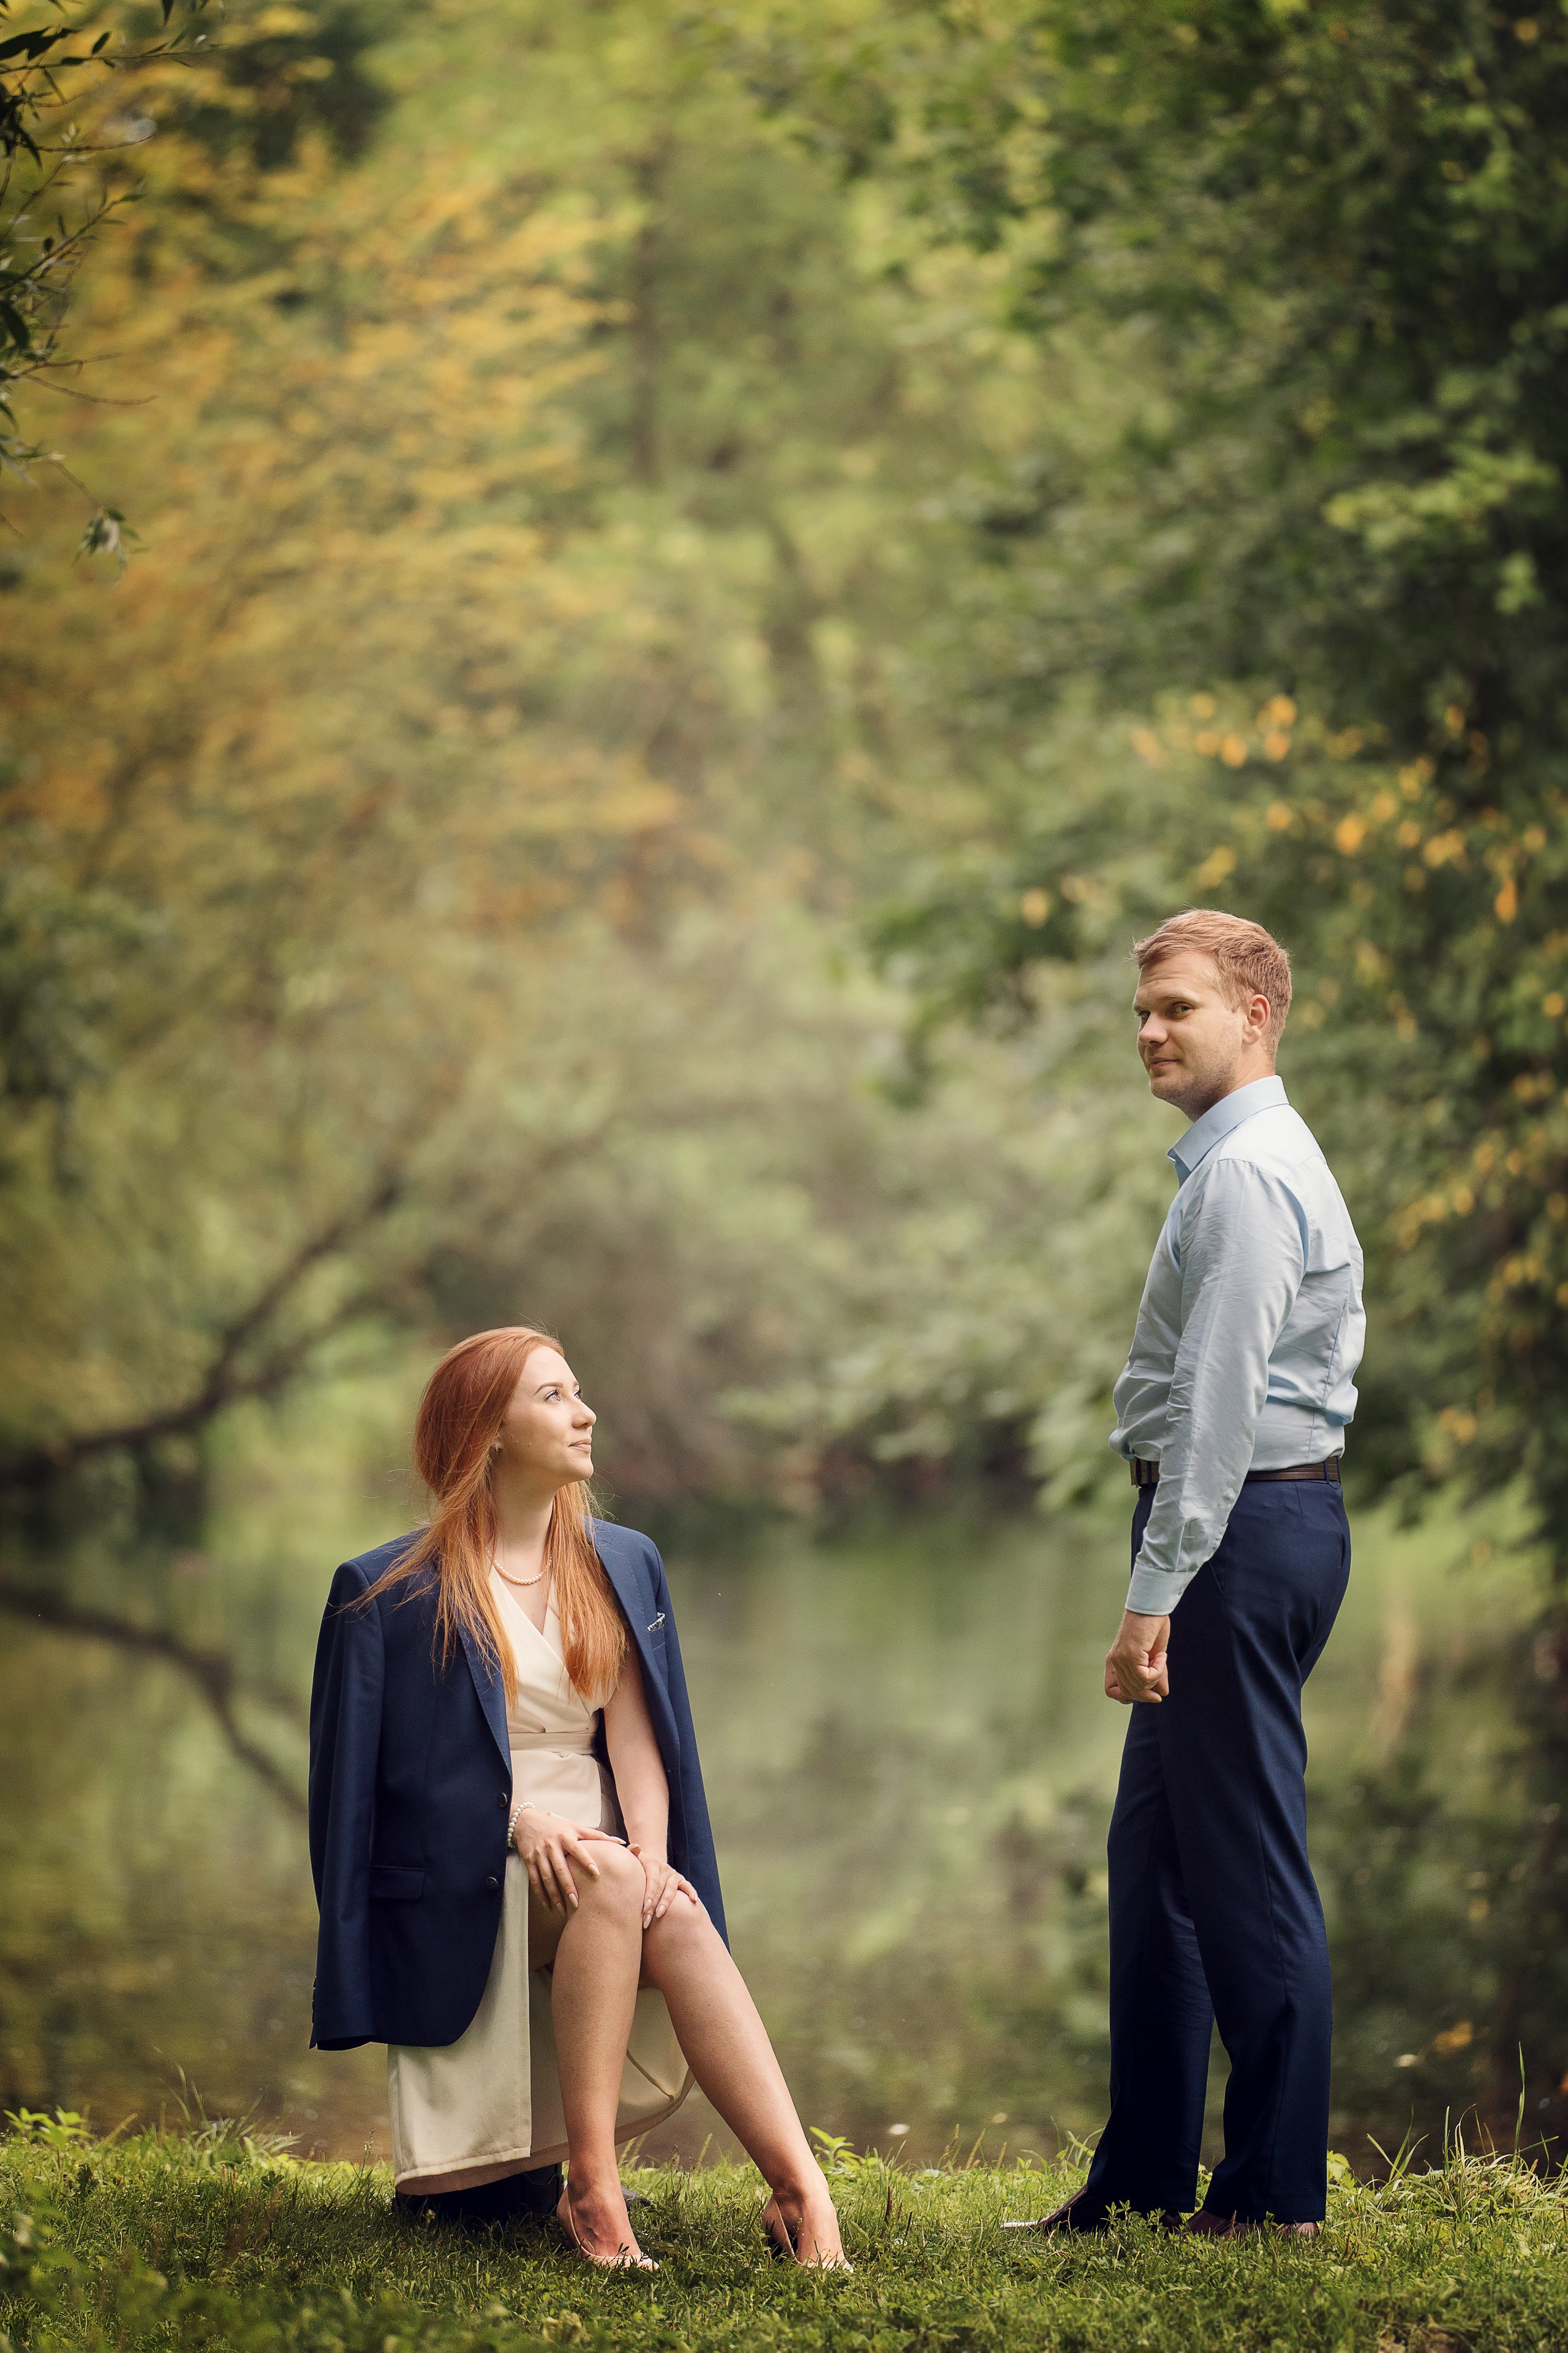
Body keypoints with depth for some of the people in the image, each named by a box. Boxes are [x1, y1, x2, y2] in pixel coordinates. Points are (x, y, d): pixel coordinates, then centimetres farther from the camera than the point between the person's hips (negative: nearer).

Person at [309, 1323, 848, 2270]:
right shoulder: (388, 1591, 2)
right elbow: (356, 1776, -3)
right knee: (611, 1877, -35)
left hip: (602, 1870, 4)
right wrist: (519, 1819, -18)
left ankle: (802, 2189, -39)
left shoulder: (625, 1565, 16)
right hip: (464, 1890, -4)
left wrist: (653, 1852, -14)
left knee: (676, 1916, -31)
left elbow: (636, 1738, 7)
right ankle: (592, 2183, -35)